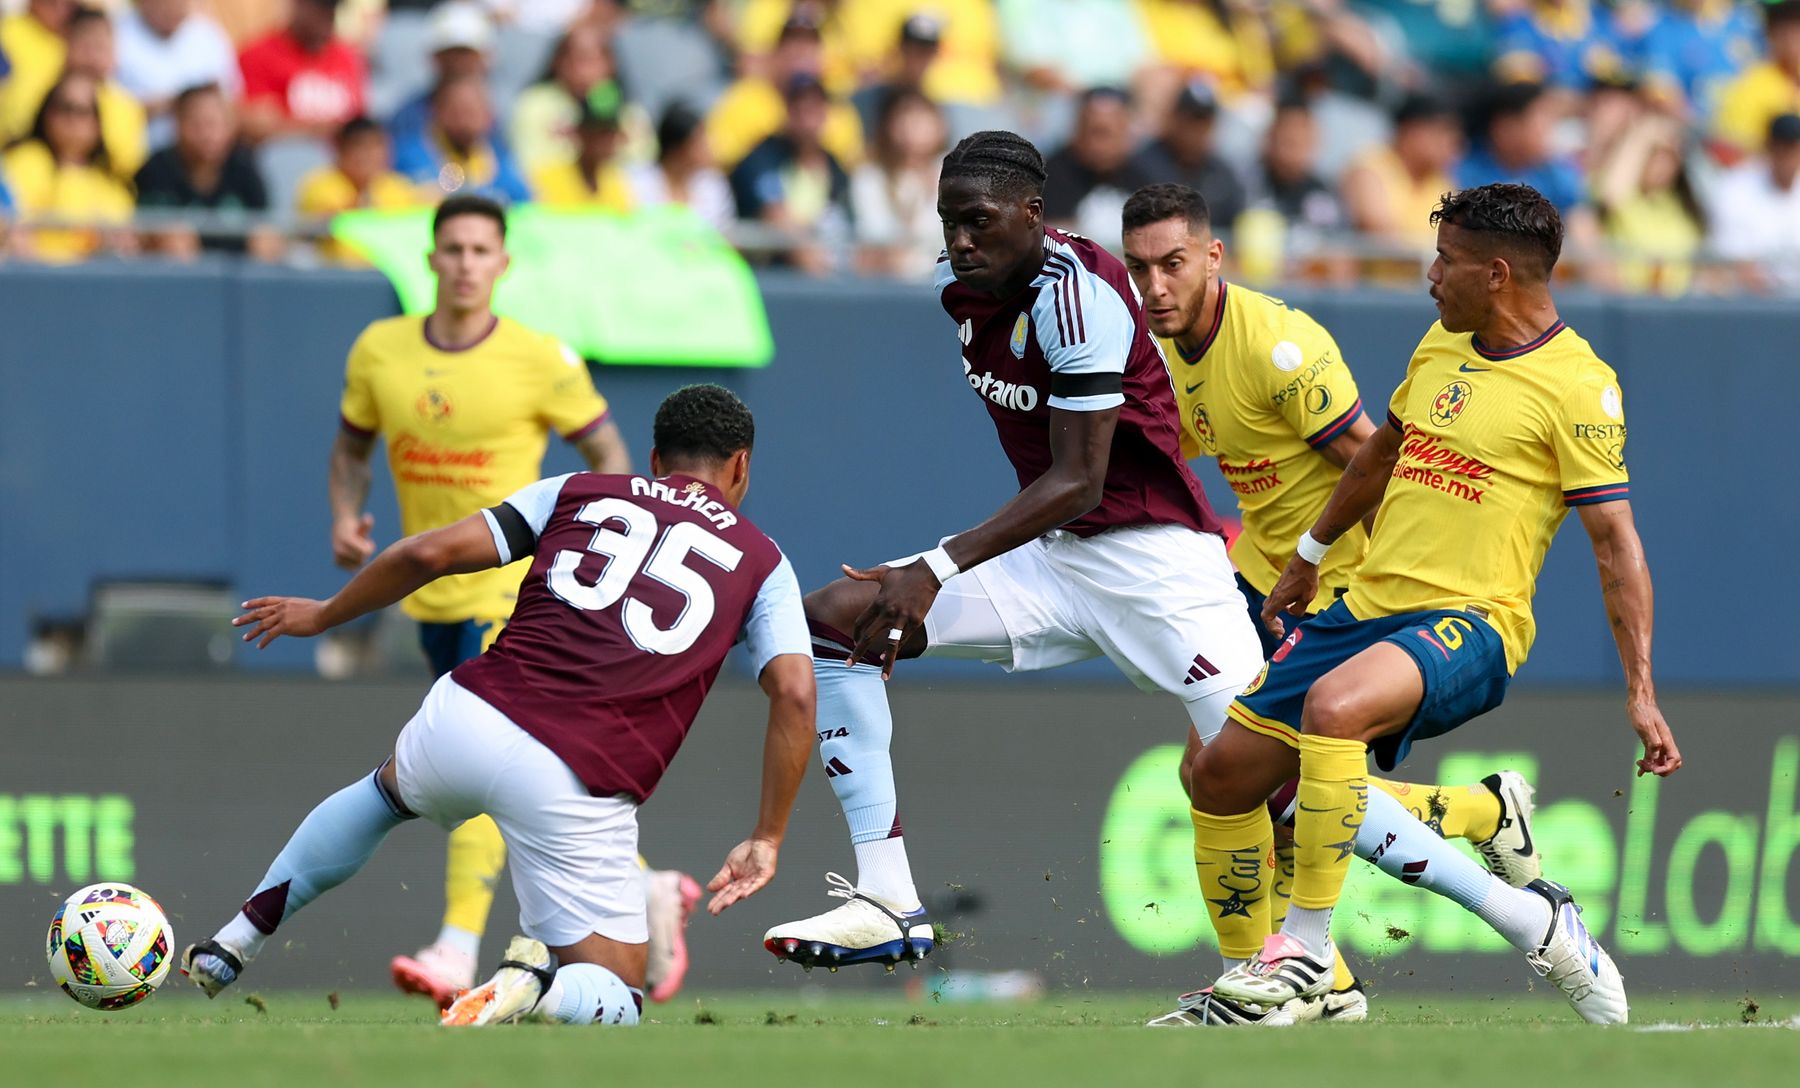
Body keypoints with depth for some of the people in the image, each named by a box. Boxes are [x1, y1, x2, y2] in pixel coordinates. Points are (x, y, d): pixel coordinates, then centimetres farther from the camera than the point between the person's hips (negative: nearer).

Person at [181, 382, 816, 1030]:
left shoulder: (576, 492, 16)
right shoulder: (763, 563, 14)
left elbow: (431, 552, 8)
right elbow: (795, 694, -1)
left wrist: (323, 616, 23)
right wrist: (767, 840, 4)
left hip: (465, 717, 3)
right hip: (580, 785, -3)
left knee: (387, 790, 39)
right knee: (616, 996, 11)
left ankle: (232, 946, 35)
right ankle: (536, 989, -23)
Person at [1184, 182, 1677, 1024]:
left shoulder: (1577, 385, -10)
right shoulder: (1440, 346, 12)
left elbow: (1616, 543, -11)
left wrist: (1641, 693, -15)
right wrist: (1307, 559, 39)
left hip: (1469, 621, -9)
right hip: (1370, 605, 9)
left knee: (1334, 704, -38)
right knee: (1221, 774, 3)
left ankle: (1307, 946, -26)